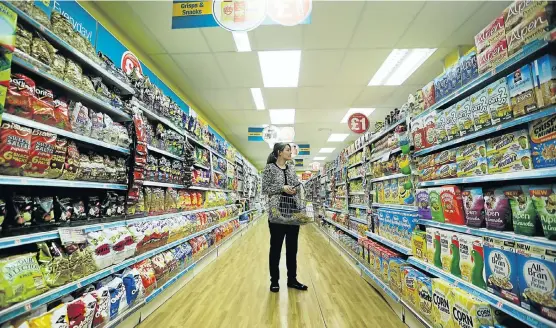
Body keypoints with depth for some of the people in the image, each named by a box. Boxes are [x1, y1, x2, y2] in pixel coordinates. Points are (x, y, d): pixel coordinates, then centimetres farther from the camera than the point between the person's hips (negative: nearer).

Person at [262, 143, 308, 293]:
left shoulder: (292, 169, 13)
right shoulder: (269, 168, -3)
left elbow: (297, 187, 17)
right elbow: (265, 189, -7)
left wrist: (296, 190, -4)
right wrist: (282, 188, -16)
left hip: (293, 212, 5)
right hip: (277, 213, -5)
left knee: (292, 248, 12)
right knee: (276, 247, 6)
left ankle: (292, 279, 27)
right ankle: (274, 281, 22)